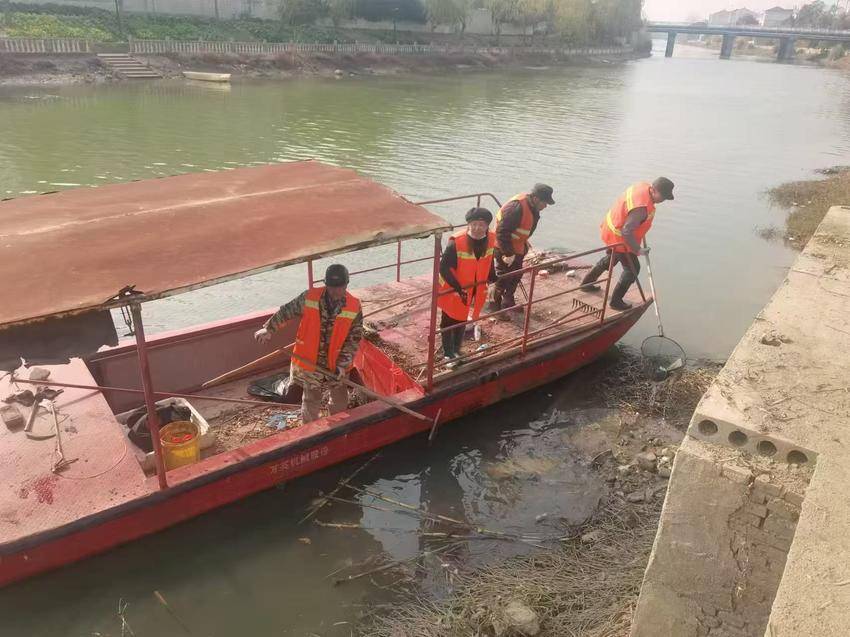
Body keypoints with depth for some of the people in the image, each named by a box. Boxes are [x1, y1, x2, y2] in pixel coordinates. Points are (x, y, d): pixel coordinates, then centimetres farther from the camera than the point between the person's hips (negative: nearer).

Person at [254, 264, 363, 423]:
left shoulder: (354, 307, -14)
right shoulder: (309, 297, -14)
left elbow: (354, 339, -9)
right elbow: (286, 311, 1)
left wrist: (343, 364, -16)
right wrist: (268, 328, 2)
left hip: (337, 365, 1)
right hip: (310, 362, -1)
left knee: (340, 403, 18)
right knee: (311, 403, 16)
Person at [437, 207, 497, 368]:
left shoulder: (490, 239, -9)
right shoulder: (456, 242, -28)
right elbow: (444, 267, -24)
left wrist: (493, 280, 3)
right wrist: (458, 287, -29)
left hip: (475, 291, 5)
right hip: (452, 290, -5)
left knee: (462, 321, 22)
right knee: (448, 323, 11)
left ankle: (456, 351, 40)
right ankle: (448, 354, 29)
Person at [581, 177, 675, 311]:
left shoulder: (643, 185, -7)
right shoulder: (641, 208, -35)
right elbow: (626, 232, -35)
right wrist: (638, 250, -23)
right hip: (619, 238, -10)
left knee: (611, 258, 31)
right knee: (632, 268, 3)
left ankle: (586, 283, 45)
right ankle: (616, 301, 15)